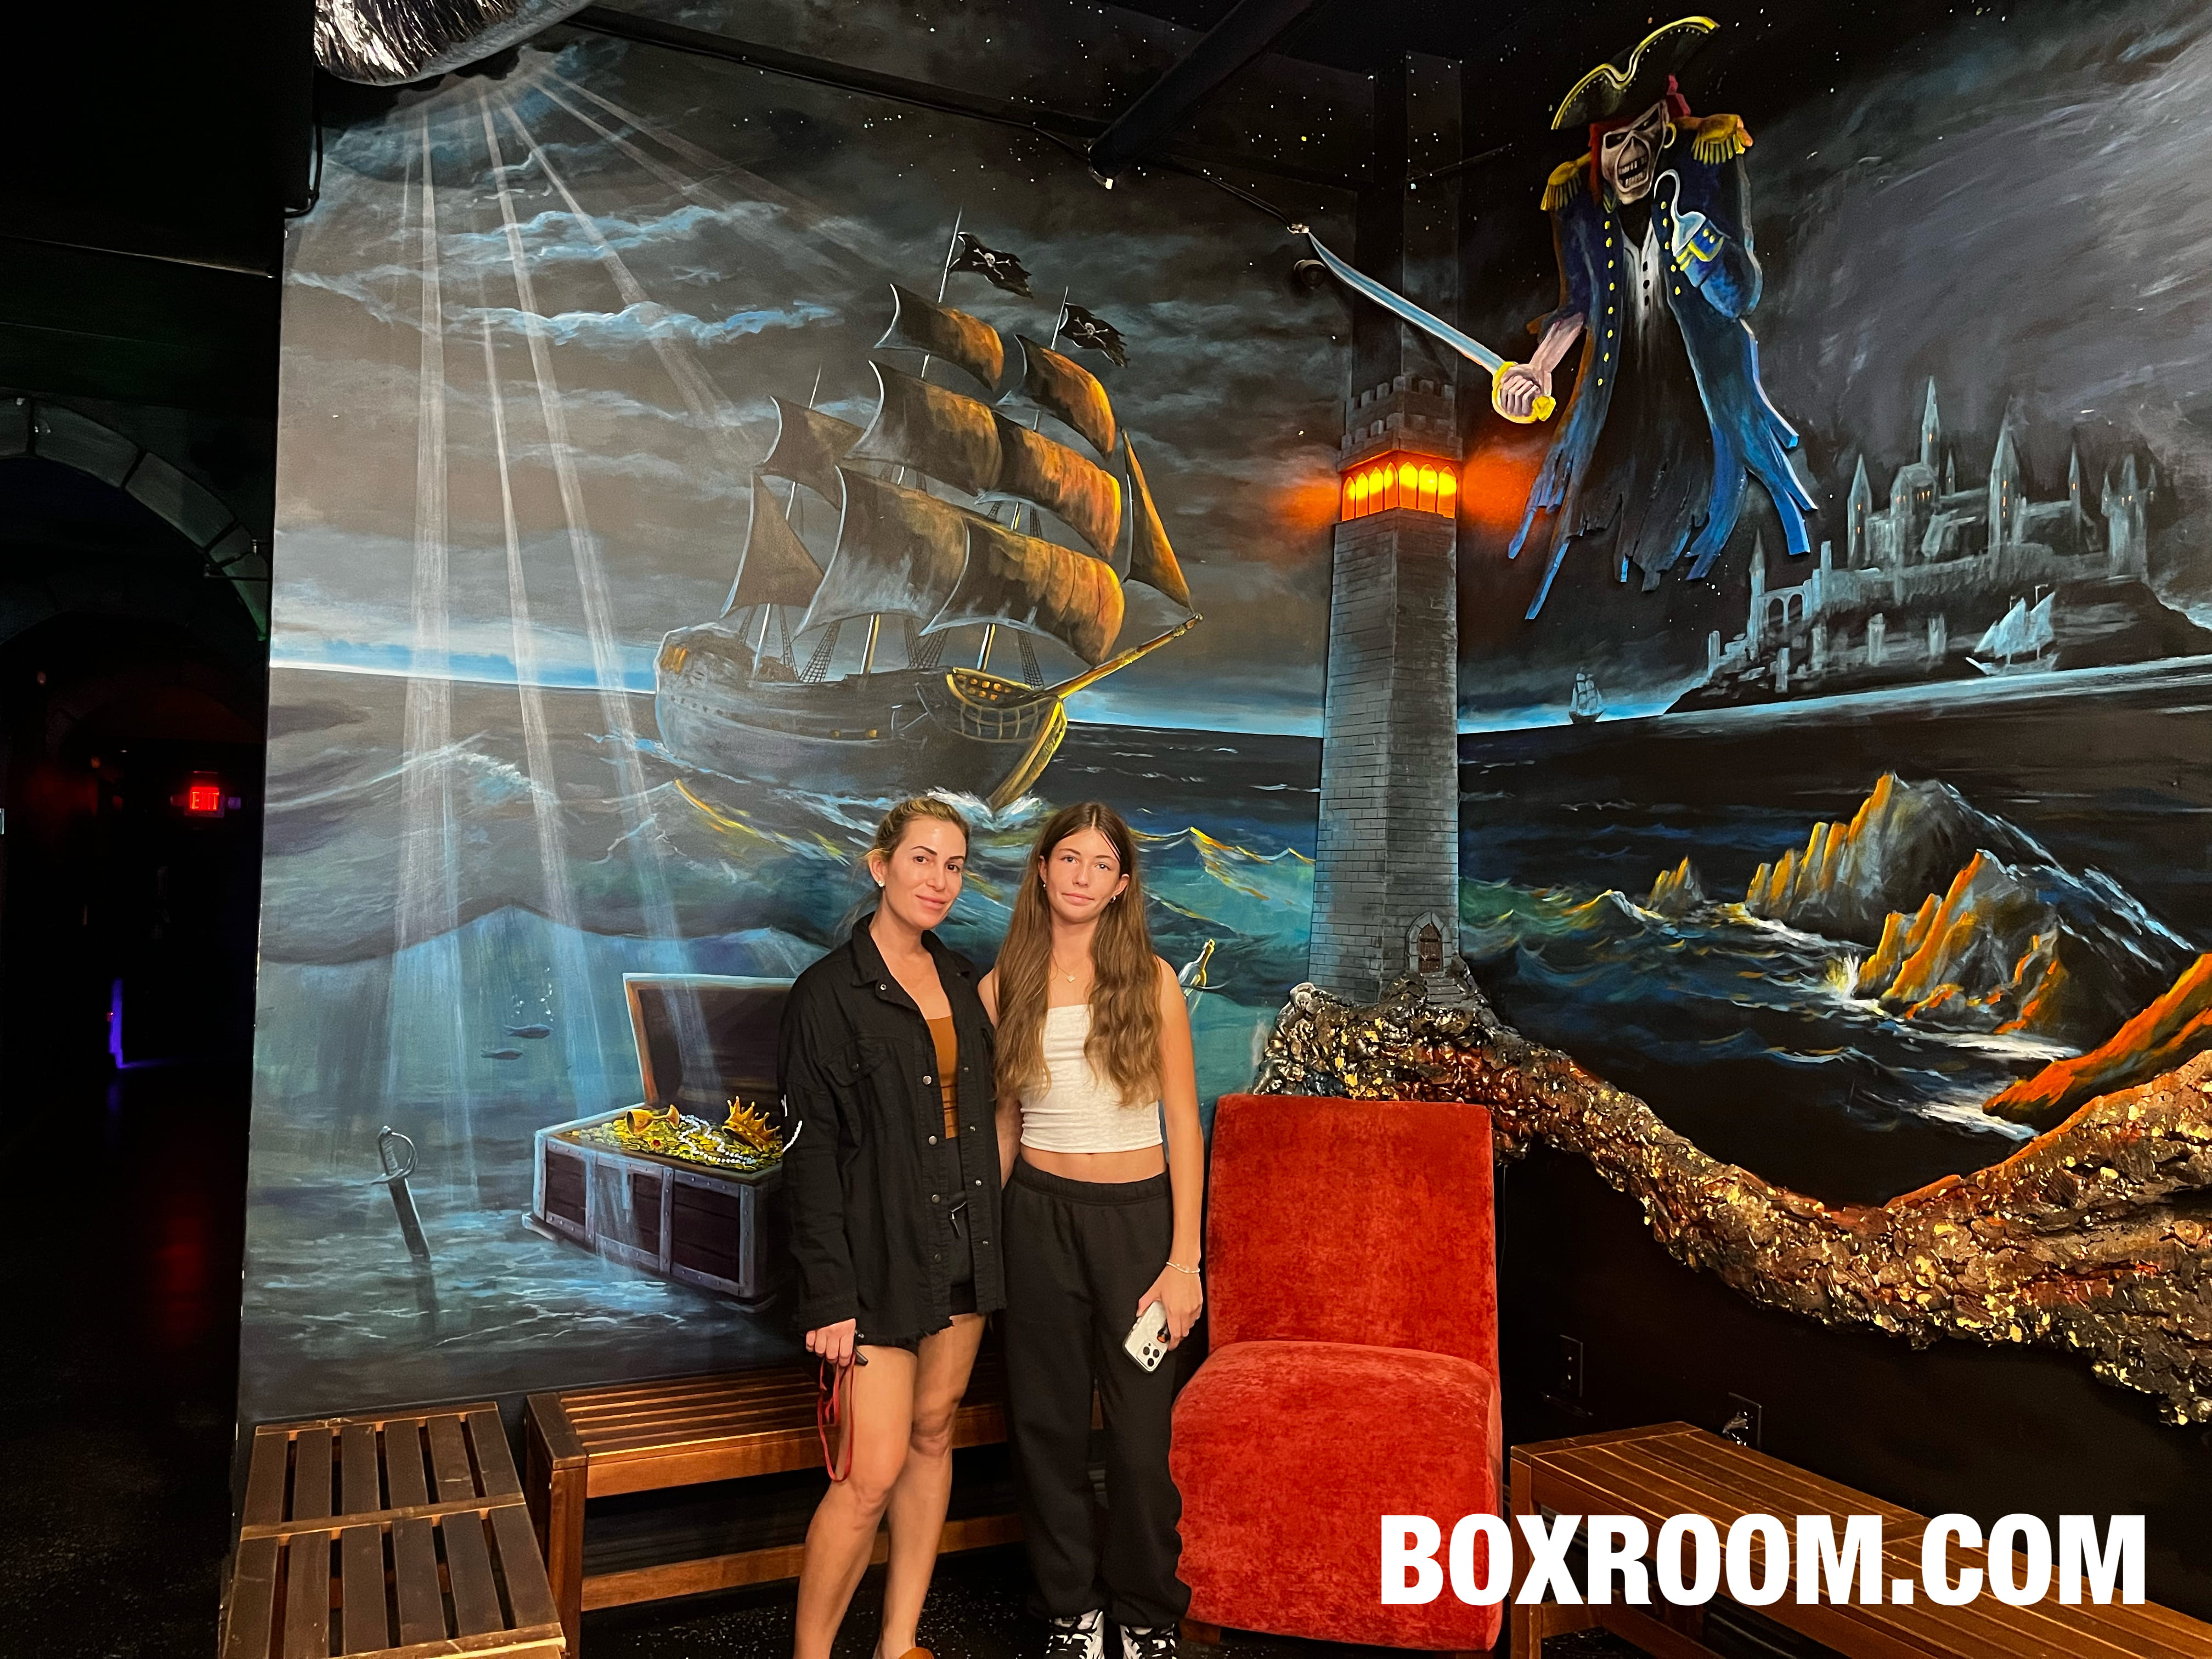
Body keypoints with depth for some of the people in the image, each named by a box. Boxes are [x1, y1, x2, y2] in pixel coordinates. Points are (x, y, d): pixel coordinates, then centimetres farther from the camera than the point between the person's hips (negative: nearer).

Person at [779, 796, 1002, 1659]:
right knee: (873, 1473, -6)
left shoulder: (961, 978, 8)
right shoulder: (830, 992, -11)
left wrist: (991, 1242, 8)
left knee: (933, 1436, 14)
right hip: (880, 1255, -6)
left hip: (961, 1249, 7)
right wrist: (829, 1296, -17)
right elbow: (810, 1154, -13)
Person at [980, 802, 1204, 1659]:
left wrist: (1184, 1260, -8)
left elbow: (1183, 1127, -3)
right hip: (1039, 1214, 2)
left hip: (1137, 1214, -1)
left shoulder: (1152, 980, -3)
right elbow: (1004, 1124, 9)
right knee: (1047, 1422, 10)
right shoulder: (1002, 987, 2)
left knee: (1142, 1429, 4)